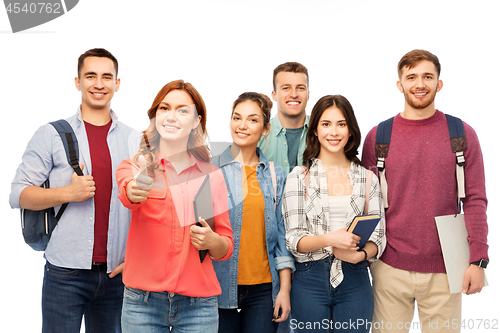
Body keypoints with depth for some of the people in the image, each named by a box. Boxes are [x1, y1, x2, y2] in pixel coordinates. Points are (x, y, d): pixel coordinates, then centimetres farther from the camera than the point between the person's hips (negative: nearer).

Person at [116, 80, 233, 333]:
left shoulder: (211, 175, 6)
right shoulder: (135, 166, 1)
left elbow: (226, 248, 11)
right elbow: (126, 192, -23)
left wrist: (212, 242, -11)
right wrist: (134, 191, -46)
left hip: (198, 303, 2)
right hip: (143, 300, -1)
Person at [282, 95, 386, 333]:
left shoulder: (367, 177, 6)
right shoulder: (299, 177, 0)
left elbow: (378, 237, 7)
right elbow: (294, 240, -4)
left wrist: (359, 255, -14)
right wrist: (330, 239, -22)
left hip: (355, 281, 2)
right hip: (310, 280, -1)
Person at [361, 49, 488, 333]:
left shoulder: (463, 135, 1)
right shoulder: (378, 137, 2)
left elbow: (475, 201, 1)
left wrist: (478, 260, -5)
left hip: (445, 270, 0)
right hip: (391, 268, 0)